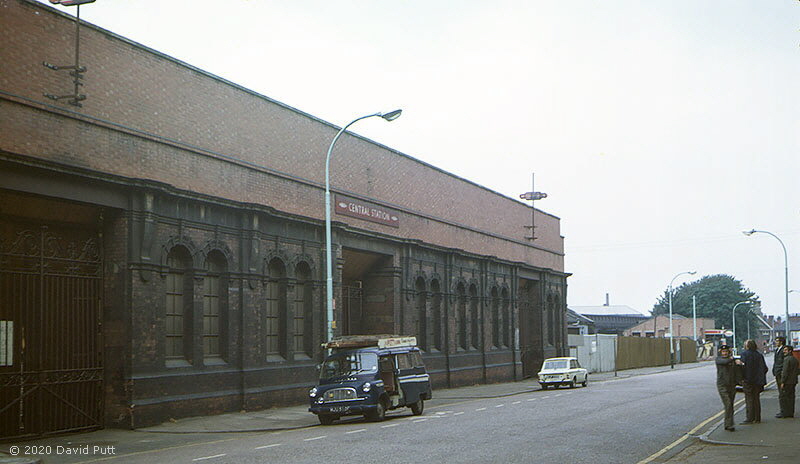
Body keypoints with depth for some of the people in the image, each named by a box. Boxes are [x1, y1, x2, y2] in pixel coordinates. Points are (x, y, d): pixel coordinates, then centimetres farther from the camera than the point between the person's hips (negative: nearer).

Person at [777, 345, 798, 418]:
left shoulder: (787, 359, -15)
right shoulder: (795, 359, 13)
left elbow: (785, 371, -19)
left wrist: (782, 382, -16)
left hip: (787, 382, -9)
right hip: (793, 382, 9)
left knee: (782, 397, -4)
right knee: (791, 397, 11)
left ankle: (784, 413, -5)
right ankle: (791, 413, 13)